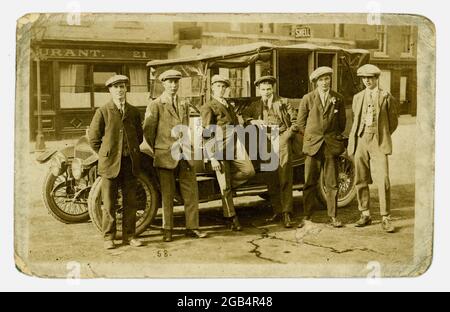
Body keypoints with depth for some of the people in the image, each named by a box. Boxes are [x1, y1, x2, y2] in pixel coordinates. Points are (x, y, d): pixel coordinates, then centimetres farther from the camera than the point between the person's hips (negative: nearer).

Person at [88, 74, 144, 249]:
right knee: (109, 203, 2)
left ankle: (129, 235, 18)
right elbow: (93, 138, 2)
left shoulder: (134, 112, 9)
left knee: (130, 202, 7)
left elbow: (139, 135, 20)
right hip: (110, 163, -3)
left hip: (130, 163, 3)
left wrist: (132, 152, 12)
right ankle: (109, 237, 12)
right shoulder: (103, 112, -1)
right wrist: (106, 155, 1)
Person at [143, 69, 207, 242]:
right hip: (166, 156, -4)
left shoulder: (184, 105, 15)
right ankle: (167, 229, 12)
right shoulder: (155, 106, -2)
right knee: (167, 195, 2)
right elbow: (148, 131, 0)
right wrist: (158, 150, 9)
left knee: (191, 192, 4)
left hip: (184, 154, 5)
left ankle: (192, 227, 12)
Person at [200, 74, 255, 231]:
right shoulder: (208, 107, 1)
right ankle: (232, 218, 9)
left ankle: (227, 182, 11)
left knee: (249, 171, -16)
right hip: (220, 147, -6)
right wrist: (212, 158, -11)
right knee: (225, 188, -2)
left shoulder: (230, 105, 22)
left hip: (235, 144, 6)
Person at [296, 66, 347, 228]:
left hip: (331, 145, 1)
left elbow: (342, 122, 15)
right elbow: (301, 122, 9)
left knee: (332, 183, 3)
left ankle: (333, 216, 12)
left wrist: (335, 138, 12)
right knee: (310, 183, 0)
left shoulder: (338, 99, 7)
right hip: (313, 145, -1)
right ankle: (307, 216, 8)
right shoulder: (308, 98, 3)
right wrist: (310, 137, 7)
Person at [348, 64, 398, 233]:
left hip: (379, 143, -4)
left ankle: (385, 218, -2)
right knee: (361, 181, 6)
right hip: (360, 142, 4)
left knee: (383, 181, -10)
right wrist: (355, 138, 13)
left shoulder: (386, 97, 3)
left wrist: (382, 136, 9)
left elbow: (393, 121, 9)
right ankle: (365, 215, 18)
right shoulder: (358, 97, 14)